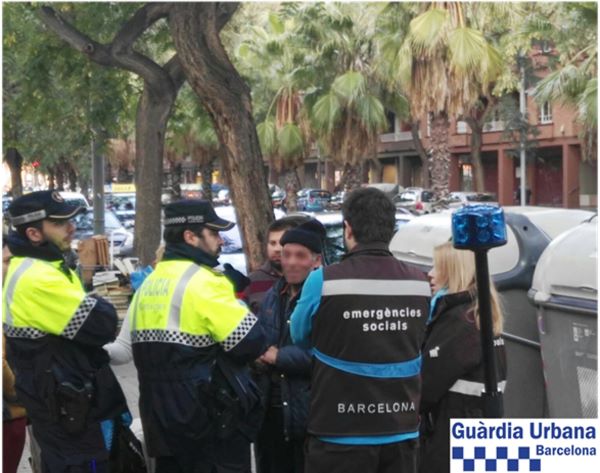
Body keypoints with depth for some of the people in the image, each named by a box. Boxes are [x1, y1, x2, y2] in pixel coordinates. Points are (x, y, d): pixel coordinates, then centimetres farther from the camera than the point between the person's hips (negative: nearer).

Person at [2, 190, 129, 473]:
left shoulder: (32, 269, 10)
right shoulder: (37, 278, -24)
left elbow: (76, 324, 18)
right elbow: (102, 325, -24)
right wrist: (101, 306, -4)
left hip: (60, 404, 10)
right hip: (70, 412, -10)